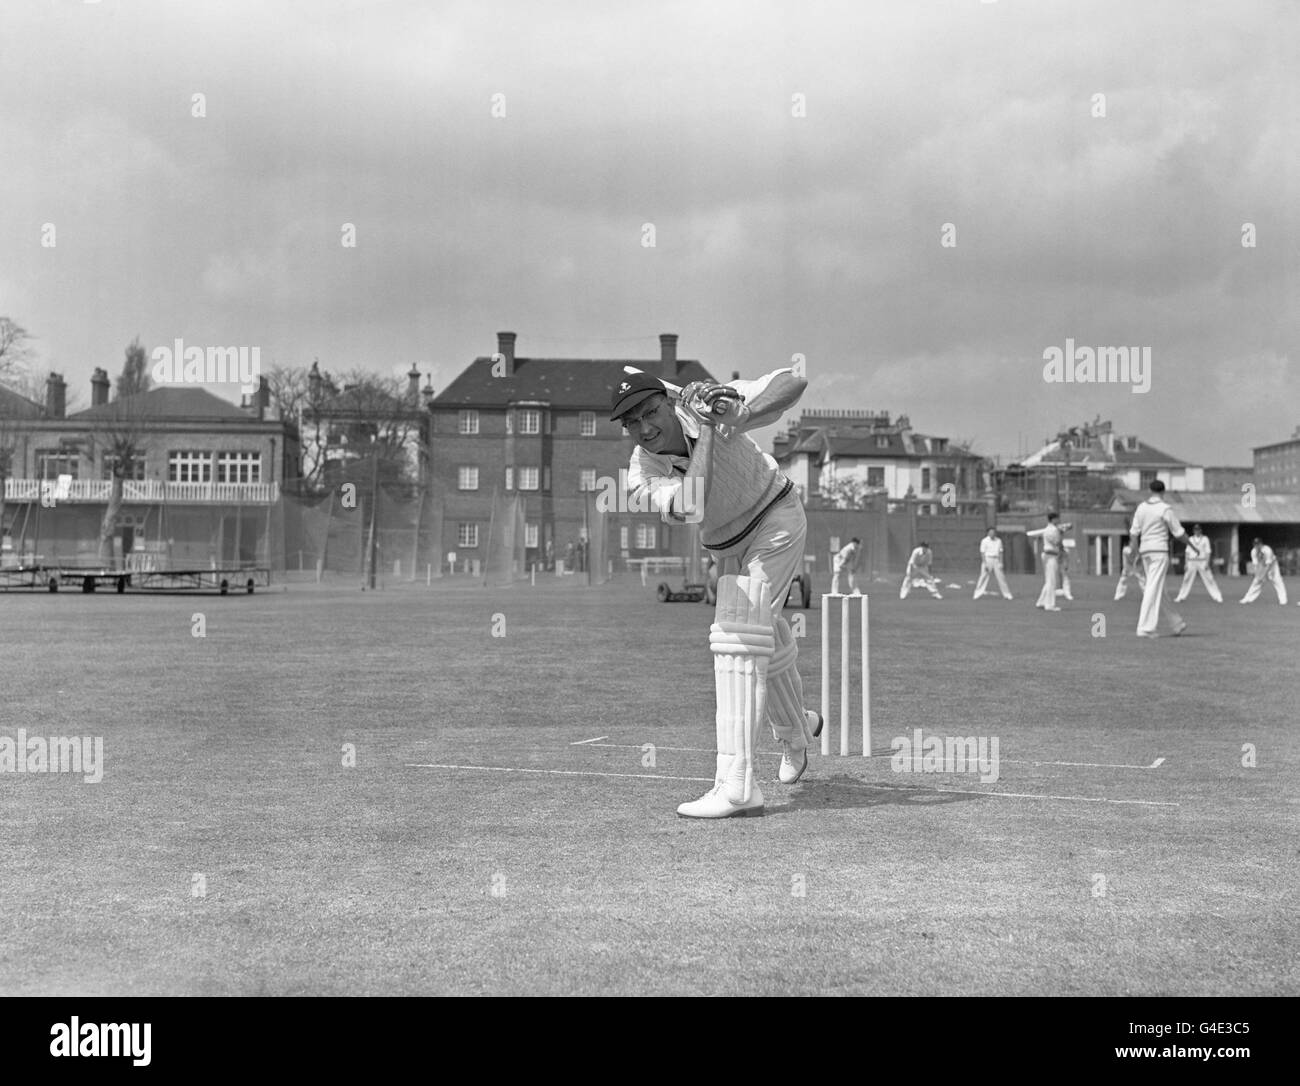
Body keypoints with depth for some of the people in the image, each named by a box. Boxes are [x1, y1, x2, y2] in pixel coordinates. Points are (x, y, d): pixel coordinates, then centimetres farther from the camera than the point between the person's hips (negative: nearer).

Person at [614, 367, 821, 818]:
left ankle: (737, 785, -25)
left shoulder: (707, 402, -25)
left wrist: (733, 409, -47)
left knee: (736, 637, -21)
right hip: (727, 549, 5)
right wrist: (706, 428, -35)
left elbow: (792, 382, -31)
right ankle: (796, 730, 52)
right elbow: (690, 507, -39)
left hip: (776, 519, -5)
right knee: (766, 644, 20)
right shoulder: (640, 473, -20)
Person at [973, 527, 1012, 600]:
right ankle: (976, 594, -8)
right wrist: (985, 563, -15)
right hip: (987, 559, -4)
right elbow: (982, 553, -8)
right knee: (983, 576, -9)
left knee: (1001, 577, 4)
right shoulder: (984, 541, -5)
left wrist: (1000, 563, 4)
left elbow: (1000, 552, 12)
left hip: (996, 560, 4)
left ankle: (1006, 594, 11)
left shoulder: (998, 541, 9)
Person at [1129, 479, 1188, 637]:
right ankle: (1145, 628, -13)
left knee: (1158, 589, 13)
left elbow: (1134, 534, 7)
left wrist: (1138, 556, 14)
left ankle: (1177, 624, 23)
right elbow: (1179, 533, -5)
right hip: (1159, 552, -7)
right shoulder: (1165, 509, -9)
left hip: (1145, 552, 7)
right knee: (1153, 589, -8)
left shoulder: (1141, 508, 7)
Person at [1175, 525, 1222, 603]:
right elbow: (1187, 552, 9)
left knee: (1209, 579, -6)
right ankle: (1181, 597, 3)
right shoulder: (1190, 539, 9)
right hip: (1192, 562, 2)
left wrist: (1207, 563, -12)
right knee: (1187, 579, -1)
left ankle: (1217, 597, -2)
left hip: (1202, 562, -2)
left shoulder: (1205, 539, 2)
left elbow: (1208, 552, -2)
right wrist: (1186, 563, 2)